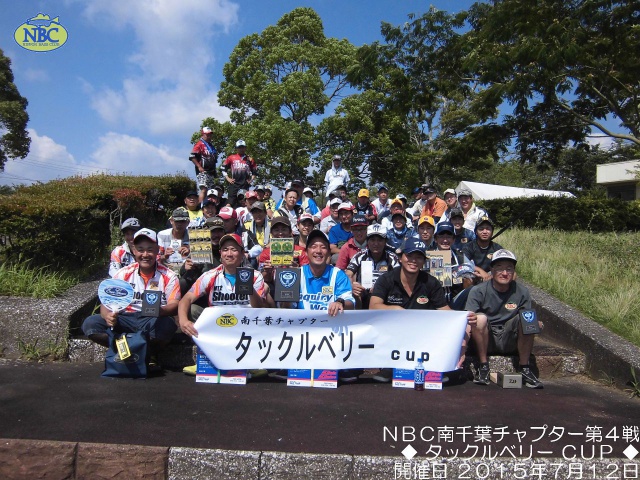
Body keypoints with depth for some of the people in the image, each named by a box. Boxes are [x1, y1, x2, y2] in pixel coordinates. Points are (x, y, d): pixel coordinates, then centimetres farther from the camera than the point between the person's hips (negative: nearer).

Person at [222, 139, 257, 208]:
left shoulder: (249, 159, 10)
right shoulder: (231, 158, 7)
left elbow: (255, 170, 20)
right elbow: (223, 167, 12)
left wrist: (251, 179, 9)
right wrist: (227, 178, 4)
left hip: (245, 185, 1)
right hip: (234, 184, -1)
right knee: (232, 203, -4)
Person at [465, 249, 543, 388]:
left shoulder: (522, 292, -3)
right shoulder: (478, 291, -12)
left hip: (509, 341, 2)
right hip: (485, 341, -2)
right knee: (480, 318, -30)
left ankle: (524, 369, -8)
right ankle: (483, 366, -13)